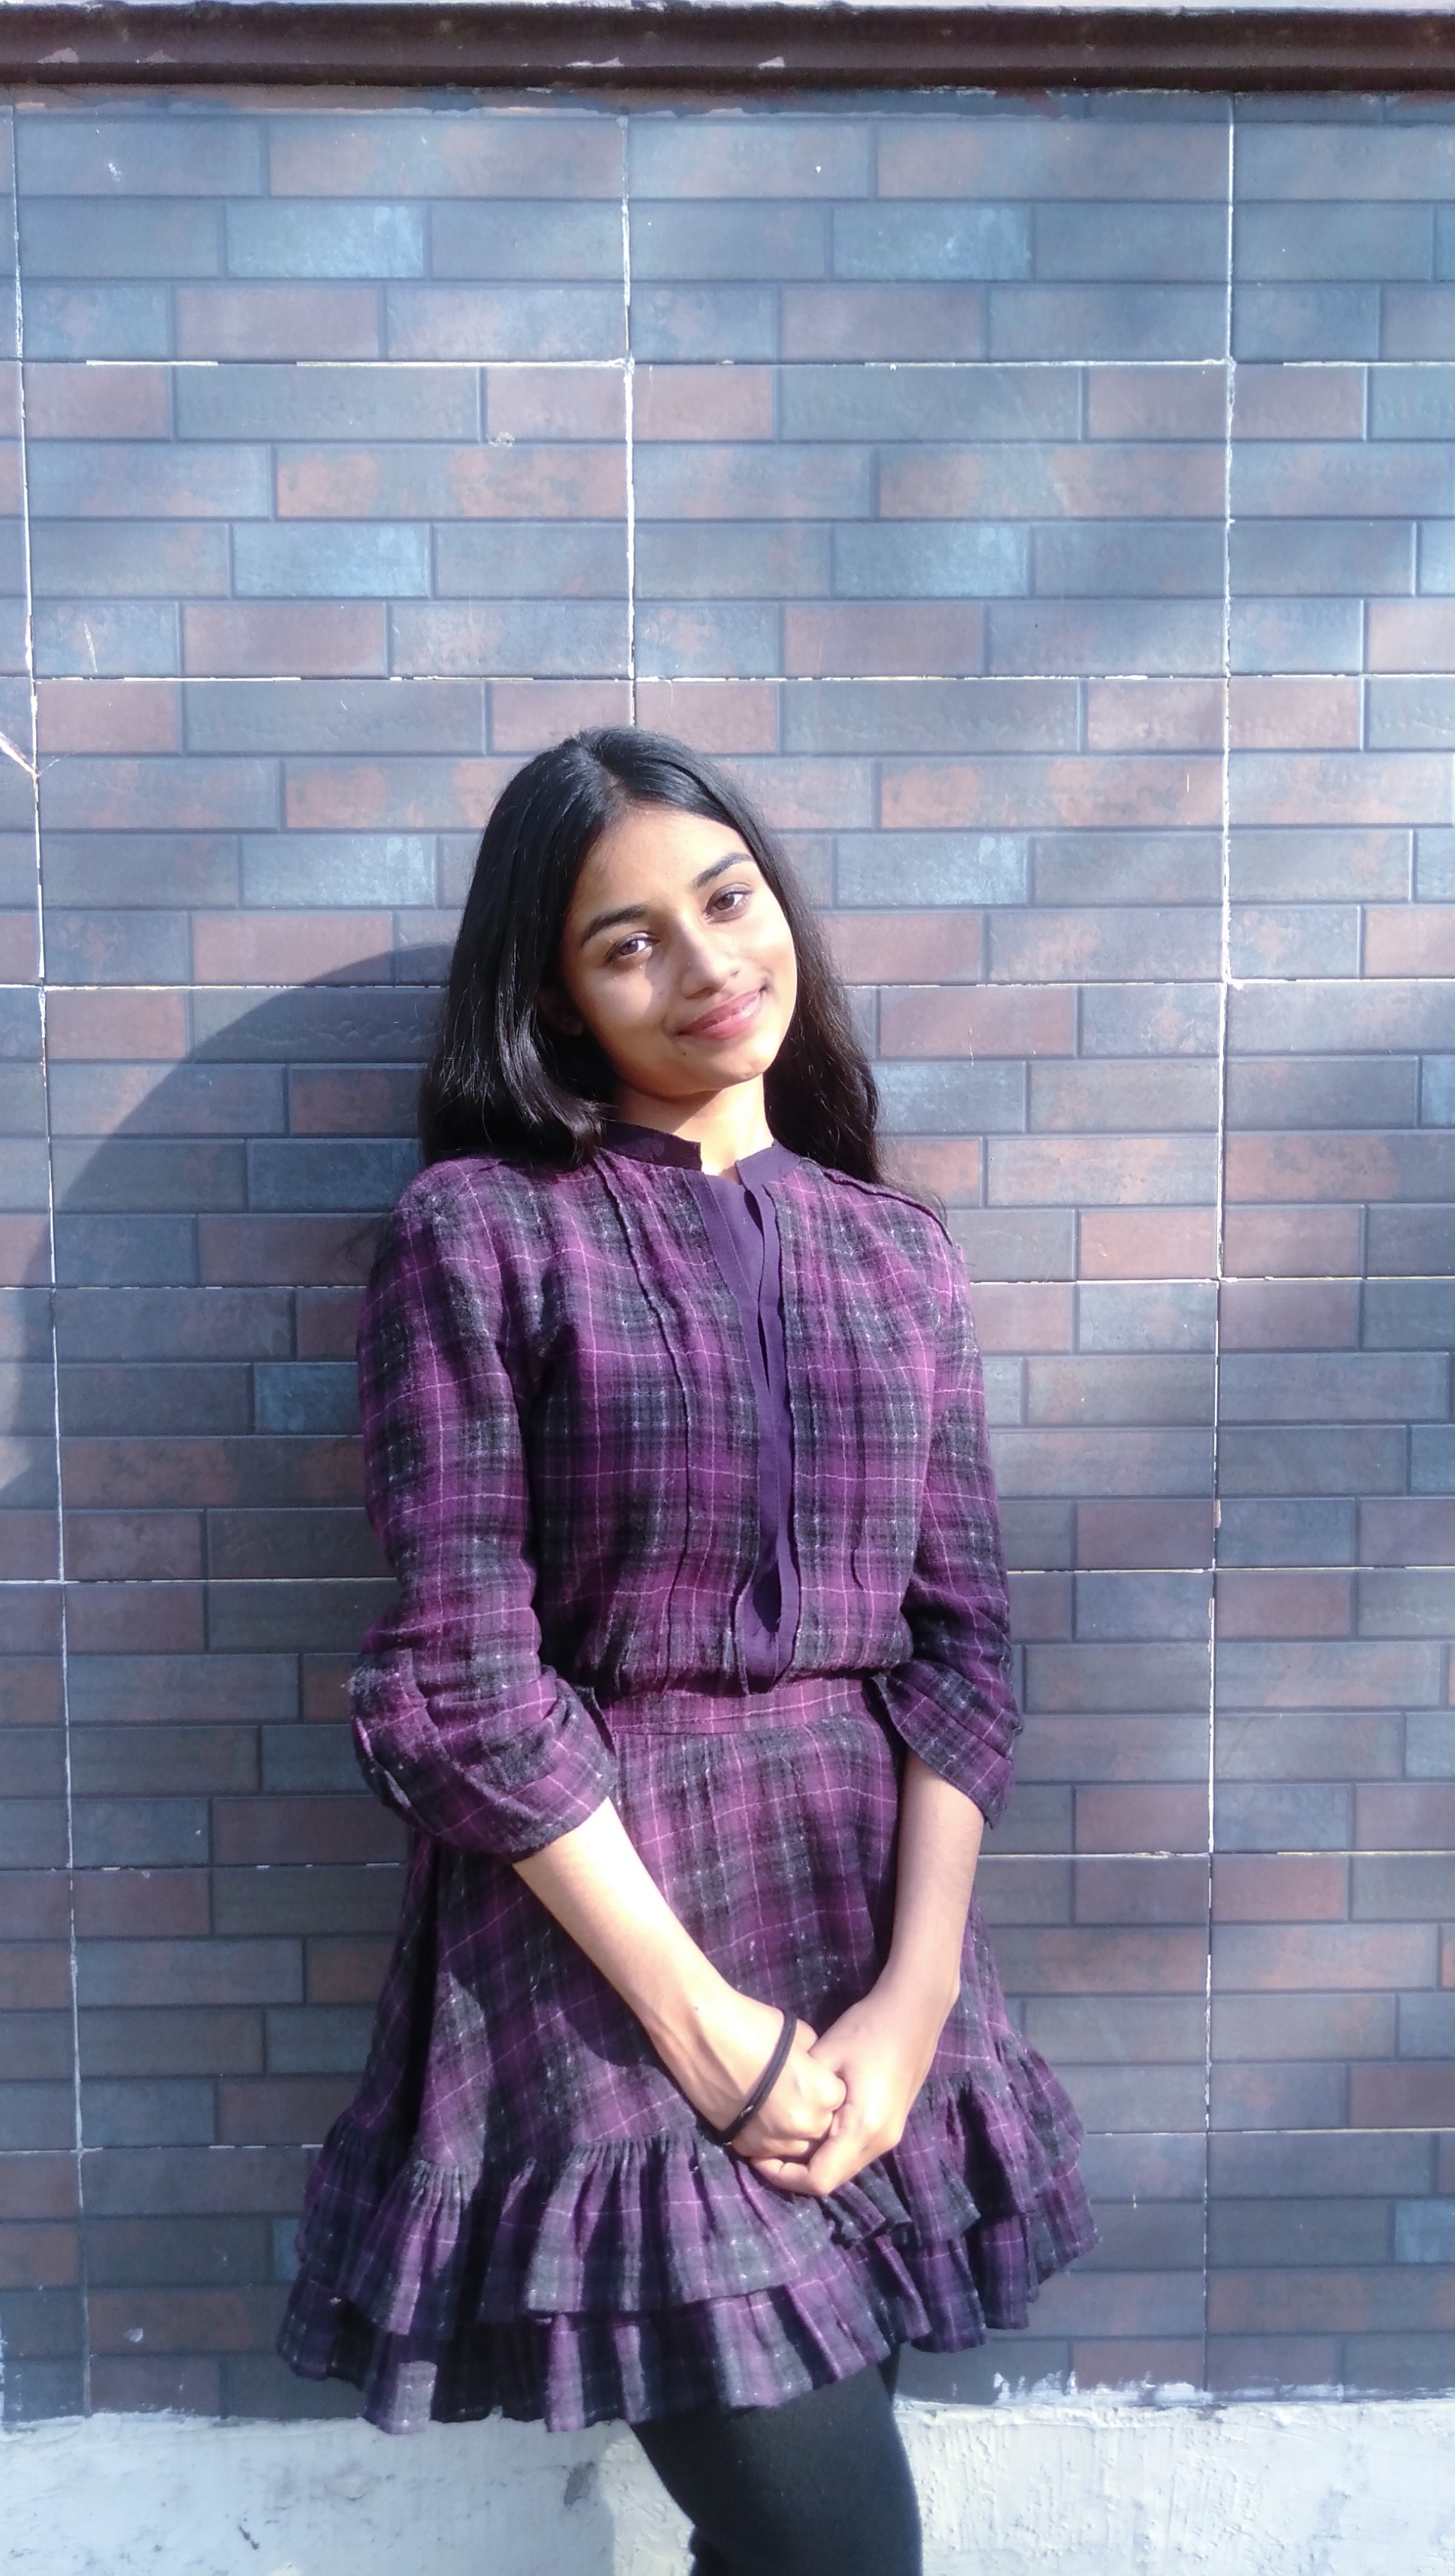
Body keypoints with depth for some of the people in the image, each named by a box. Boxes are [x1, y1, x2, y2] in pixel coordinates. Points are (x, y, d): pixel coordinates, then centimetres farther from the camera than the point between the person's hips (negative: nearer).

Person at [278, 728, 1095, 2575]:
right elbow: (460, 1670, -11)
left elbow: (960, 1637, 4)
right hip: (601, 1948, -4)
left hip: (874, 1935, 4)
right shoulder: (476, 1229, -5)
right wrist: (705, 2020, -13)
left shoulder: (895, 1251, 8)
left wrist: (914, 1991, -7)